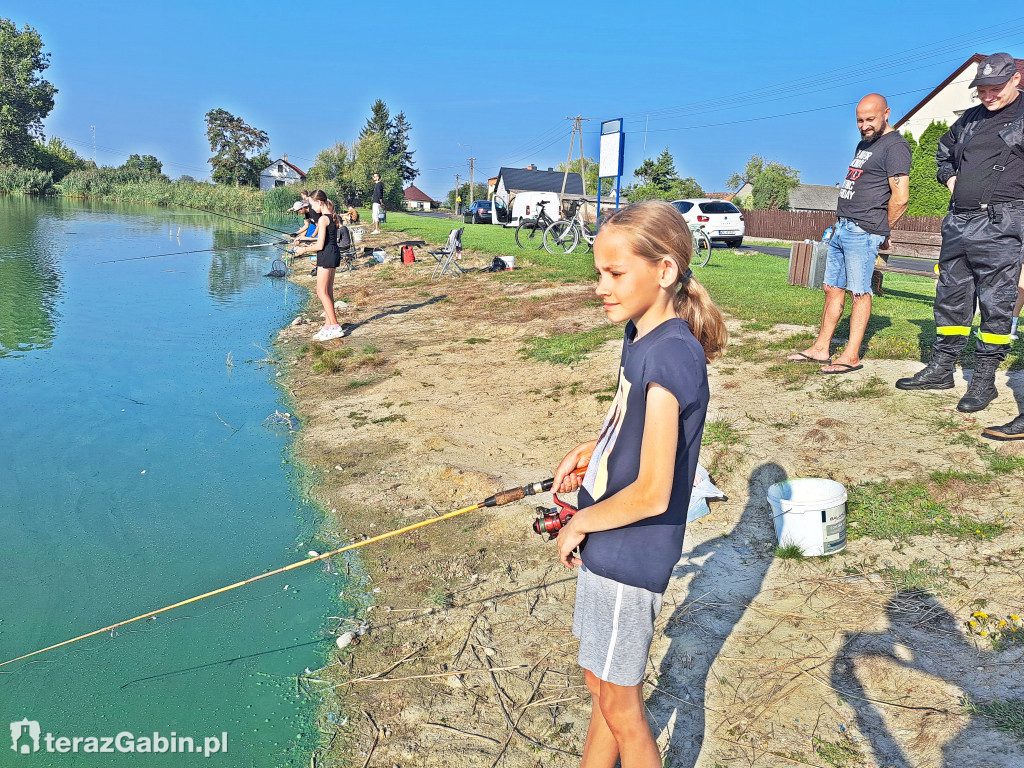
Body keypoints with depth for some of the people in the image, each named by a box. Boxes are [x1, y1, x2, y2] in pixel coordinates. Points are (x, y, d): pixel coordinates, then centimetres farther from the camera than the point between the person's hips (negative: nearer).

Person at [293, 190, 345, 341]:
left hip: (326, 255, -10)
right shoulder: (332, 216, 13)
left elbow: (320, 245, -17)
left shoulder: (323, 219, -15)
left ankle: (335, 327, -7)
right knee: (328, 292, 13)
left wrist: (304, 250, -3)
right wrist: (312, 244, 17)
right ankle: (328, 325, 17)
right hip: (334, 254, 10)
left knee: (322, 292, -6)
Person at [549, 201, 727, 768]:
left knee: (619, 701, 10)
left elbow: (652, 492, -27)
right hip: (607, 545, 9)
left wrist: (580, 523, -13)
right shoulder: (641, 336, 3)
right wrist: (592, 449, 4)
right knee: (602, 683, 24)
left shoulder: (671, 355, -26)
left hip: (629, 555, -9)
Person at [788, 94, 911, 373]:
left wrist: (882, 230, -3)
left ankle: (851, 356, -3)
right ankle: (821, 348, 16)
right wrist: (841, 222, 16)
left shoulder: (895, 146, -9)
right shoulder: (864, 144, 20)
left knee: (859, 292, -6)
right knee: (833, 288, 10)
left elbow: (900, 197, -15)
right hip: (843, 227, 9)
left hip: (863, 232, -9)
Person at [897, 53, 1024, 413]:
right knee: (951, 297, 11)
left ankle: (984, 380, 4)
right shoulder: (970, 119, 16)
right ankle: (941, 369, 20)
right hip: (958, 222, 7)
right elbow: (944, 148, 35)